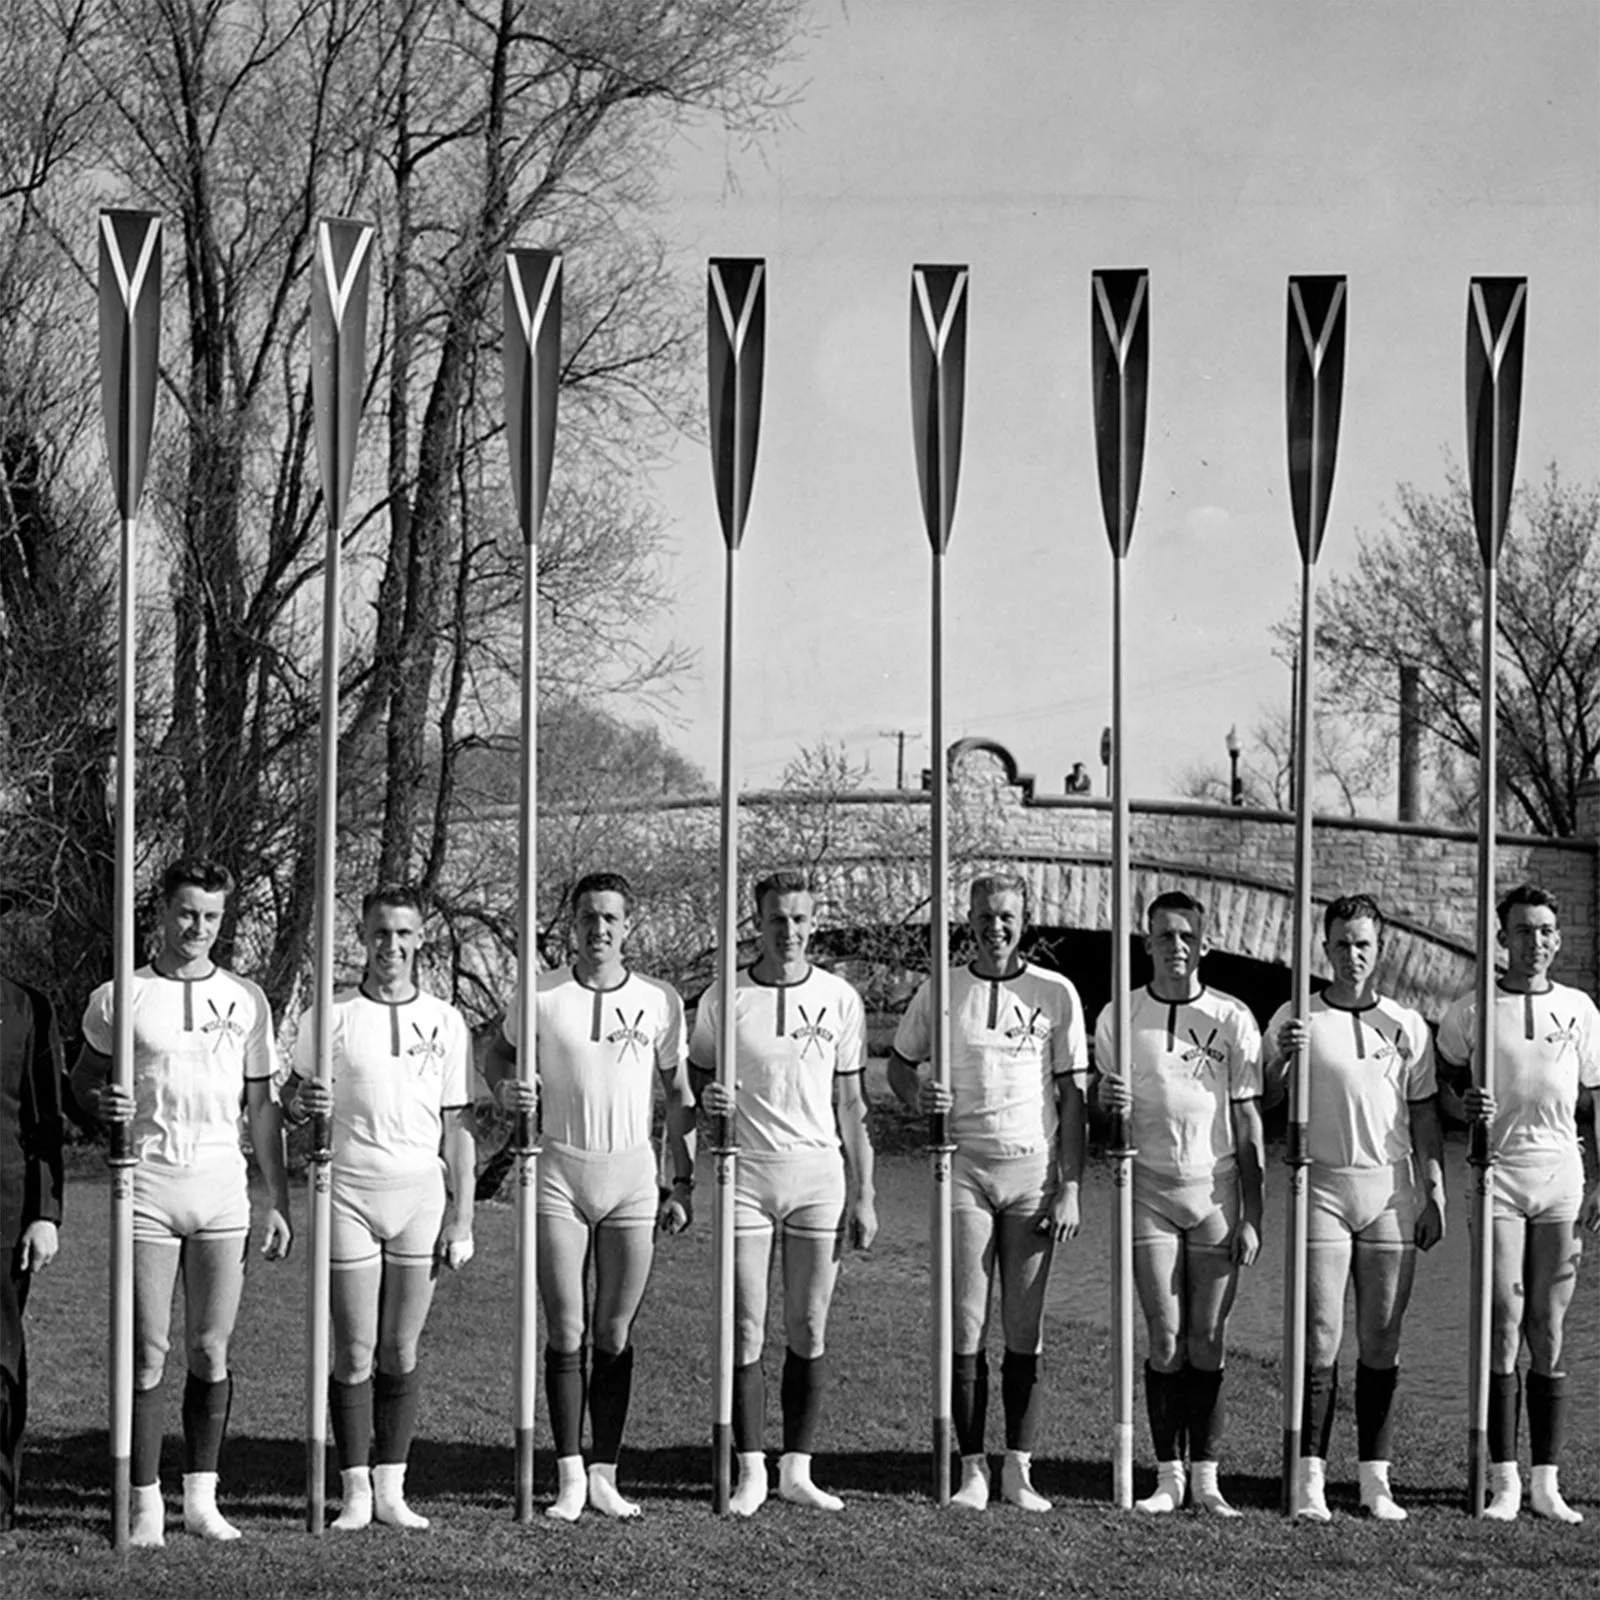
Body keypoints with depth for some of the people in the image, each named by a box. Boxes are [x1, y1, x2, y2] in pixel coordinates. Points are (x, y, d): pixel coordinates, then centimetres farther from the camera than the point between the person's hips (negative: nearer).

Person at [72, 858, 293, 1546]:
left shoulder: (245, 999, 9)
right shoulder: (121, 999, 3)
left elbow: (261, 1106, 13)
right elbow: (83, 1076, 13)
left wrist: (279, 1202, 10)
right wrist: (102, 1102, -11)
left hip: (223, 1185, 2)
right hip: (147, 1183, -2)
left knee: (212, 1350, 3)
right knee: (147, 1353, -2)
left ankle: (202, 1496, 11)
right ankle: (146, 1502, 3)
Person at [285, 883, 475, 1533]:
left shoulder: (444, 1021, 8)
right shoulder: (330, 1016, 4)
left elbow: (457, 1126, 9)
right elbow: (292, 1099, 10)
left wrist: (461, 1218, 4)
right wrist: (302, 1101, -15)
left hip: (421, 1193, 1)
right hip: (349, 1192, -1)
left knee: (401, 1352, 3)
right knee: (355, 1353, -1)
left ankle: (391, 1488, 10)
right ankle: (354, 1491, 5)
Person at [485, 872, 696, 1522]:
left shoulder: (661, 1002, 3)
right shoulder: (541, 996, -2)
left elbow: (678, 1095, 10)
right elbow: (498, 1056, 13)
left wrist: (683, 1184, 7)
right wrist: (508, 1090, -11)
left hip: (632, 1174, 1)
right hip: (559, 1172, -1)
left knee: (614, 1335, 3)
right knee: (565, 1333, -2)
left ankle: (605, 1474, 9)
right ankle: (569, 1477, 4)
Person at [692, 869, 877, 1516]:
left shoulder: (839, 999, 5)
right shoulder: (723, 998, 1)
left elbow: (852, 1105, 8)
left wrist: (863, 1195, 4)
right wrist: (708, 1099, -14)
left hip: (819, 1171, 1)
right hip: (746, 1171, -1)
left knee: (809, 1330, 3)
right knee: (746, 1329, -2)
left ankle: (797, 1468, 11)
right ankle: (751, 1470, 5)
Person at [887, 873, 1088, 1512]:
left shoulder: (1056, 993, 3)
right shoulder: (940, 992, 5)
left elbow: (1071, 1096, 4)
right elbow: (899, 1062, 18)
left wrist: (1070, 1188, -2)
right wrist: (917, 1095, -7)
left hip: (1033, 1170, 0)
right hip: (964, 1167, 0)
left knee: (1025, 1329, 1)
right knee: (966, 1327, -2)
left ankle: (1018, 1468, 6)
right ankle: (972, 1468, 3)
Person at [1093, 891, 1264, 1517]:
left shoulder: (1232, 1019, 2)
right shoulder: (1119, 1017, 4)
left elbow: (1248, 1123, 3)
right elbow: (1103, 1111, 12)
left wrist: (1251, 1214, -2)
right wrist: (1107, 1103, -14)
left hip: (1216, 1190, 0)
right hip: (1150, 1189, 0)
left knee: (1208, 1342, 0)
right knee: (1167, 1341, -3)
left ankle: (1205, 1476, 6)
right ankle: (1168, 1476, 5)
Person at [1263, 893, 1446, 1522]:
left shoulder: (1407, 1025, 10)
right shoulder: (1297, 1018, 3)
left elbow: (1424, 1115, 12)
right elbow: (1262, 1101, 3)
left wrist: (1433, 1193, 7)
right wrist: (1281, 1058, -15)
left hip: (1391, 1191, 2)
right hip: (1322, 1185, -2)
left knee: (1381, 1343, 4)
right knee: (1320, 1338, -6)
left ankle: (1376, 1479, 8)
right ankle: (1310, 1476, -4)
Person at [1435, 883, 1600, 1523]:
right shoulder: (1471, 1011, 3)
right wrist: (1465, 1108, -9)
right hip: (1496, 1175, -2)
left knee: (1548, 1333, 3)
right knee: (1503, 1325, -7)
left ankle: (1546, 1481, 8)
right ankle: (1503, 1481, -3)